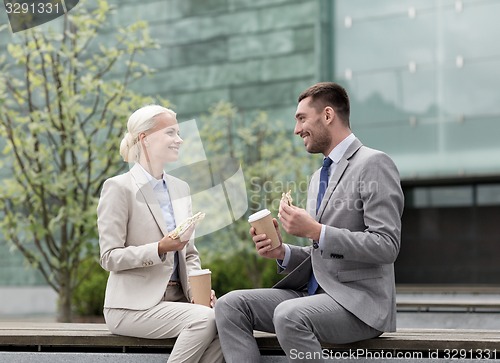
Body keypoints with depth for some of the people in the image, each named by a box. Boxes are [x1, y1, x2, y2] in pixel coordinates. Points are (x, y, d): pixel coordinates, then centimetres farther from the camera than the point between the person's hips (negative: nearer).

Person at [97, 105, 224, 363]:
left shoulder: (180, 188, 16)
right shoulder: (118, 188, -5)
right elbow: (110, 258, -9)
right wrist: (160, 249, -23)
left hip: (177, 299, 6)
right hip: (134, 304, -6)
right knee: (204, 319, -29)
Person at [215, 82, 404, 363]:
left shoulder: (373, 164, -7)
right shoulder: (319, 177, 21)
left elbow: (386, 246, -16)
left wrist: (316, 231, -19)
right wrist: (282, 252, 3)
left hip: (359, 301, -8)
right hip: (314, 293, 9)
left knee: (289, 315, -35)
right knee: (230, 305, -10)